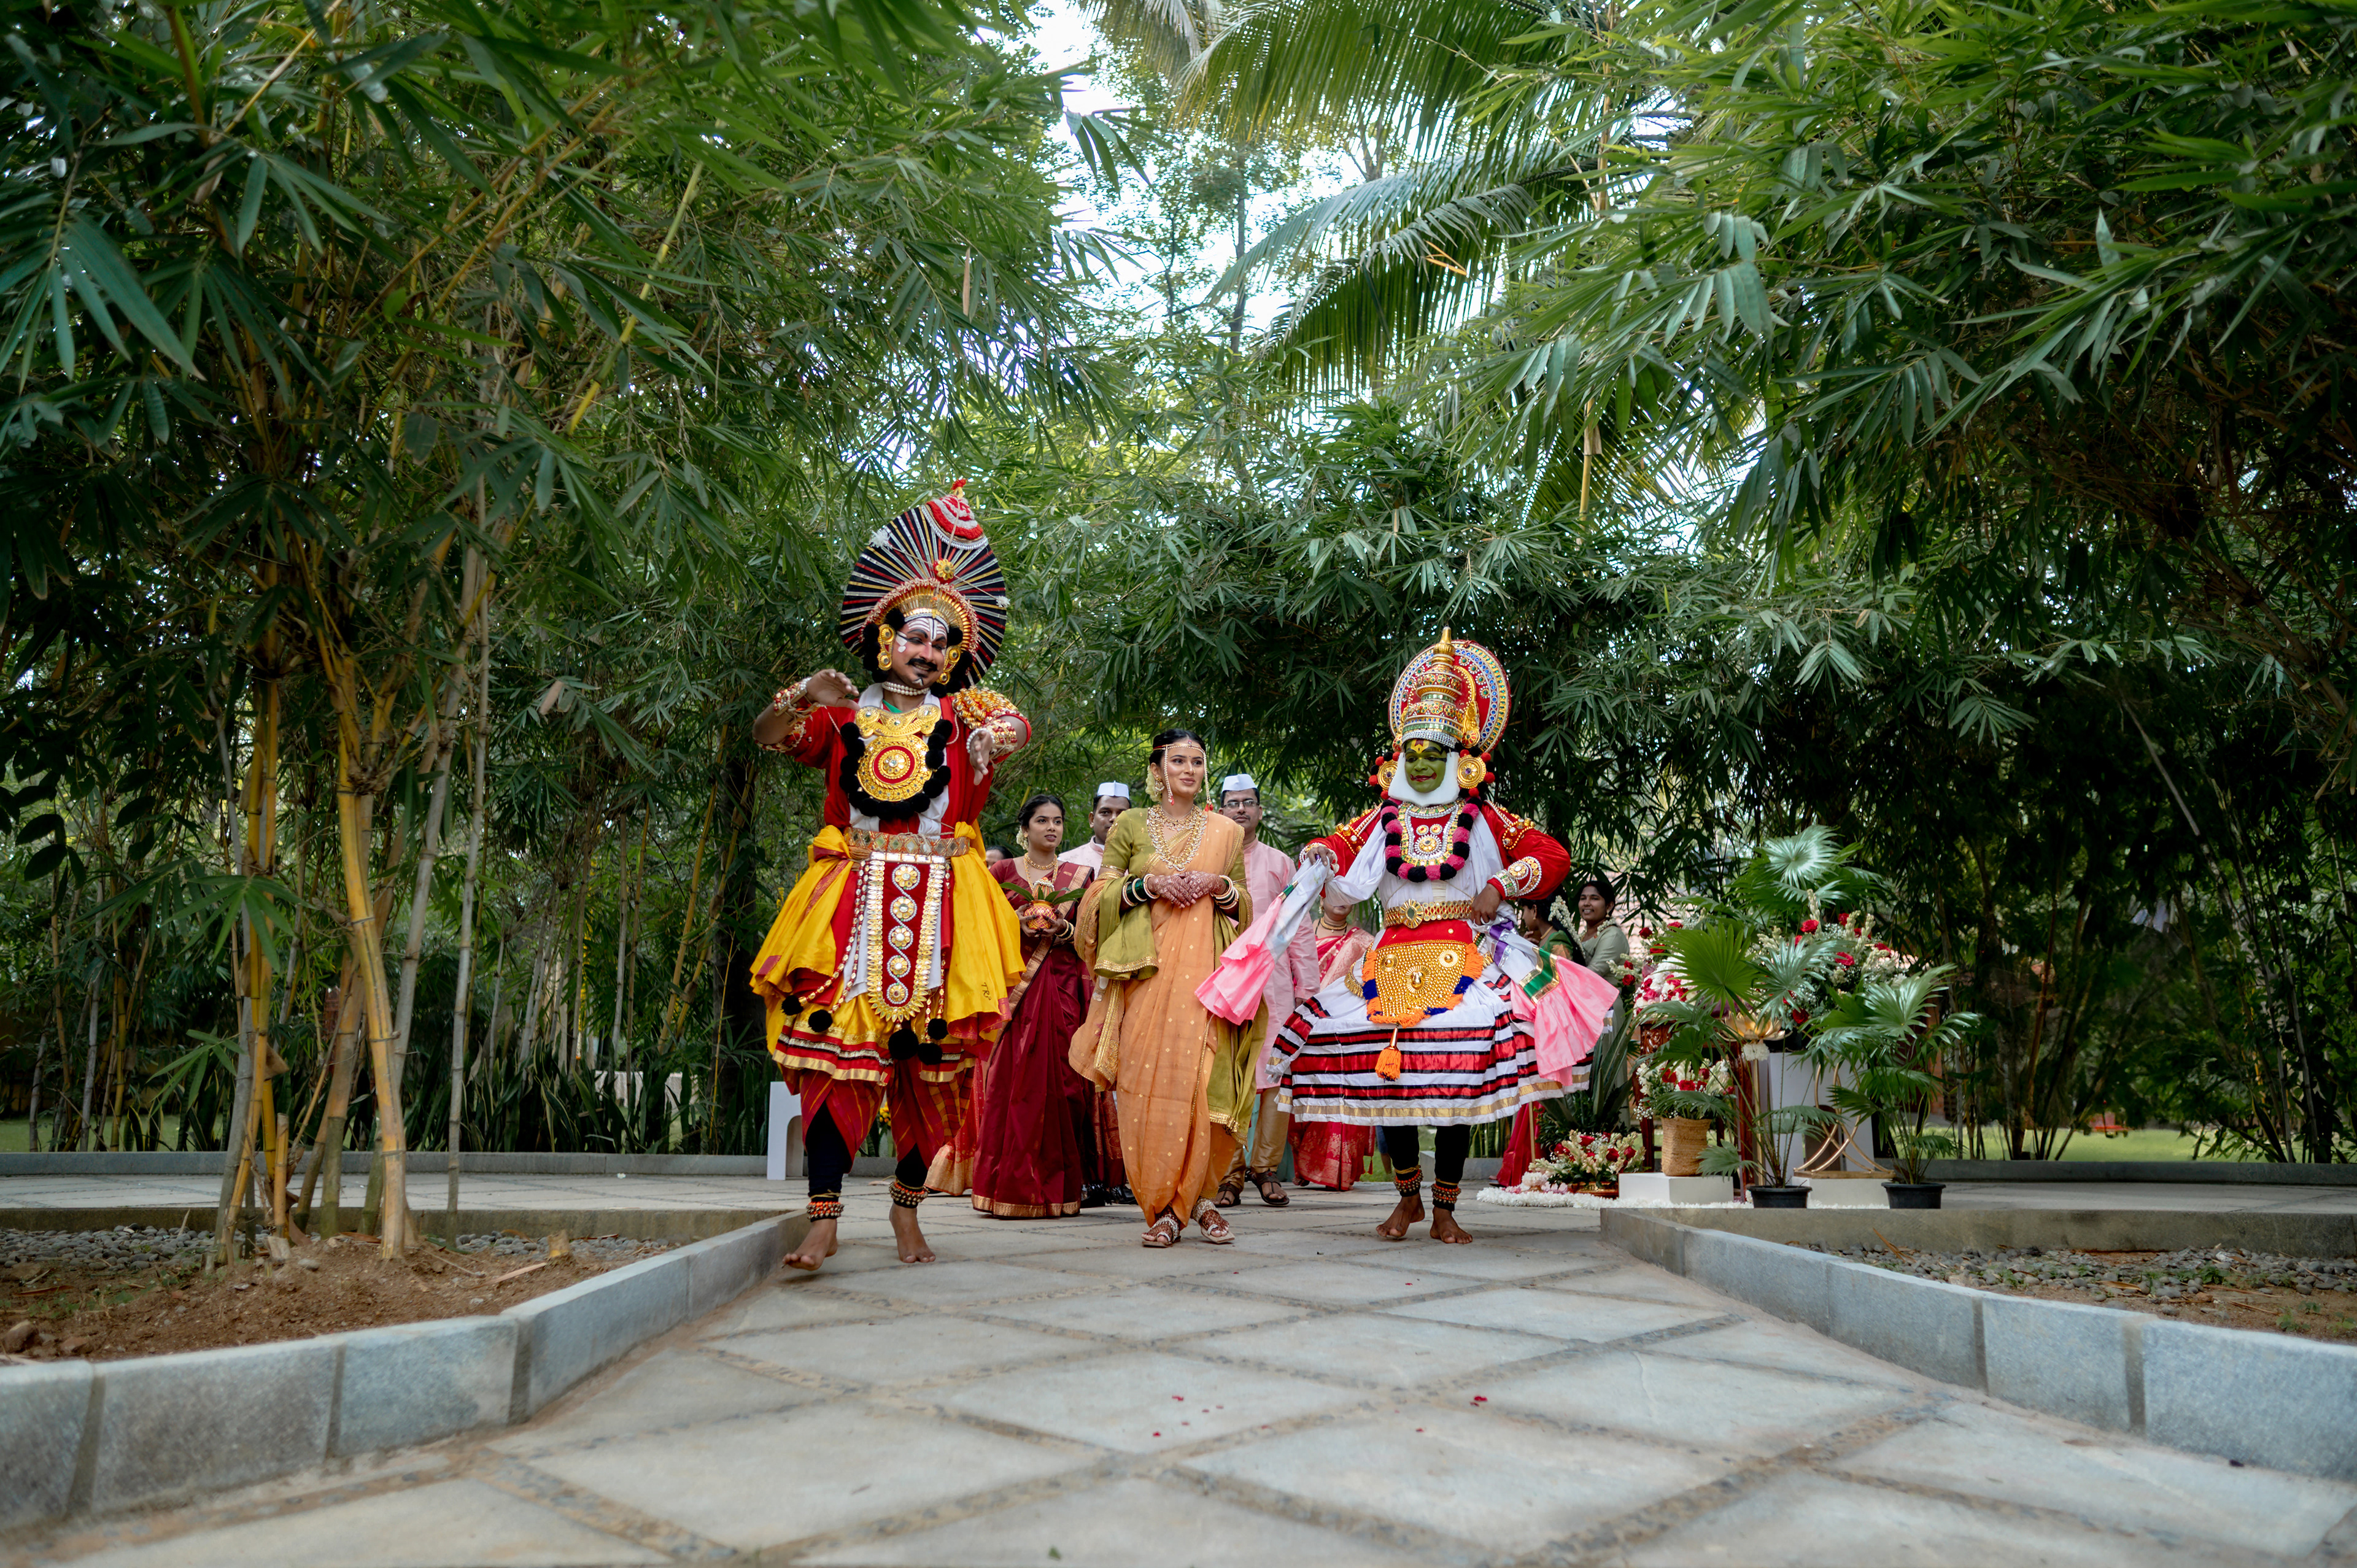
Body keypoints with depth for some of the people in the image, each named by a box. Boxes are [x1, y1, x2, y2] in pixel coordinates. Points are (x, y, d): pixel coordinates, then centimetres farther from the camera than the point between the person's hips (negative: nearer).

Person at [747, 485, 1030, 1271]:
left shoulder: (962, 715, 14)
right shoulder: (845, 717, 13)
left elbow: (1017, 726, -3)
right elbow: (768, 735, 2)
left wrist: (999, 734, -26)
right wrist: (804, 697, -18)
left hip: (939, 905, 1)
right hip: (852, 899, -1)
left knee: (930, 1060, 3)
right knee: (834, 1044, -10)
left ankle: (907, 1204, 18)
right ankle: (824, 1215, -9)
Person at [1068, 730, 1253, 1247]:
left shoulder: (1226, 832, 16)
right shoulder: (1130, 826, 12)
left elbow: (1246, 907, 18)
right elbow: (1101, 897, 8)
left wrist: (1220, 886, -2)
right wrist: (1148, 883, -8)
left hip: (1205, 967, 1)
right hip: (1146, 969, -1)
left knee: (1202, 1077, -8)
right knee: (1148, 1078, -8)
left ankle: (1199, 1196, 5)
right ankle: (1162, 1208, -1)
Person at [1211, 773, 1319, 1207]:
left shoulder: (1279, 863, 15)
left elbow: (1299, 927, 13)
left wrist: (1308, 986, 6)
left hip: (1272, 985, 0)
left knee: (1274, 1078, -4)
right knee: (1222, 1083, -5)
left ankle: (1265, 1168, 7)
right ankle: (1229, 1172, 3)